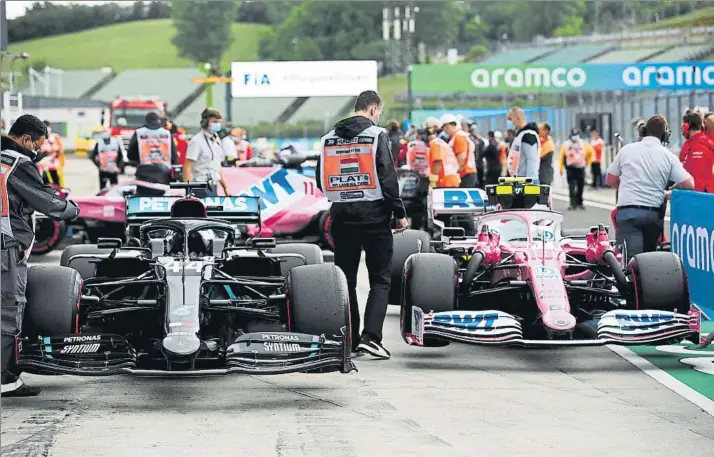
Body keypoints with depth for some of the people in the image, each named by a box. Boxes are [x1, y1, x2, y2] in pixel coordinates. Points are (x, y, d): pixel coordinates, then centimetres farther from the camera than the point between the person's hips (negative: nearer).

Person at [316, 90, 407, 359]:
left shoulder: (330, 137, 7)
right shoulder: (376, 134, -8)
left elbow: (320, 179, 11)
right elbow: (387, 177, -13)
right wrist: (399, 213, -5)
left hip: (342, 215, 4)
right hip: (374, 214, -4)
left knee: (346, 279, 11)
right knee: (380, 279, 1)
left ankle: (350, 341, 12)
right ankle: (371, 337, -12)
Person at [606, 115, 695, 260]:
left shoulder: (627, 150, 4)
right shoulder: (668, 156, 3)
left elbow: (610, 180, 12)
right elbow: (689, 184, -2)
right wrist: (668, 191, 17)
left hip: (628, 212, -2)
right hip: (654, 214, 2)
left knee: (631, 259, -15)